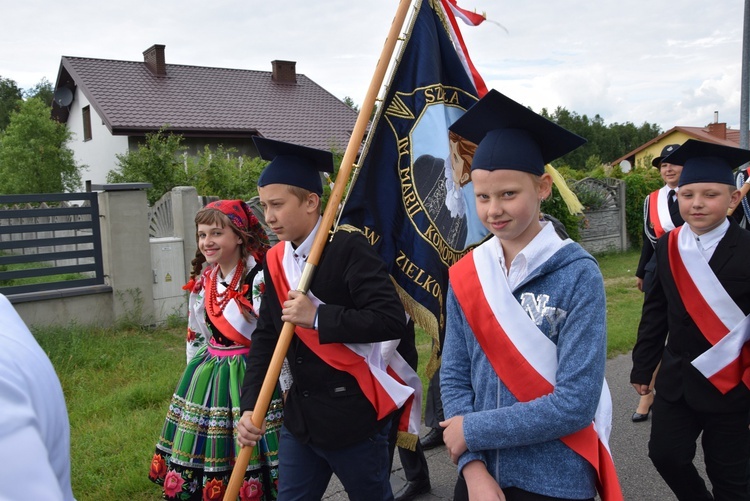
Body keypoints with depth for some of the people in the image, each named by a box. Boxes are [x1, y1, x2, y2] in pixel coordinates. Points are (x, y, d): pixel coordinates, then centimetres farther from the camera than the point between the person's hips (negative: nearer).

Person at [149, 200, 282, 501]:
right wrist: (195, 375, 16)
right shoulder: (201, 281, 5)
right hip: (207, 377, 7)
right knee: (205, 451, 14)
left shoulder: (259, 278, -18)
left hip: (250, 375, -6)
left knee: (248, 454, 1)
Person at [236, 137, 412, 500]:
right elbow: (265, 338, 6)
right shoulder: (275, 260, 3)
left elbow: (392, 320, -24)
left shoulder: (349, 248, -16)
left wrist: (318, 317, -24)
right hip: (299, 416, 6)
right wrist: (250, 406, -3)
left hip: (354, 415, -6)